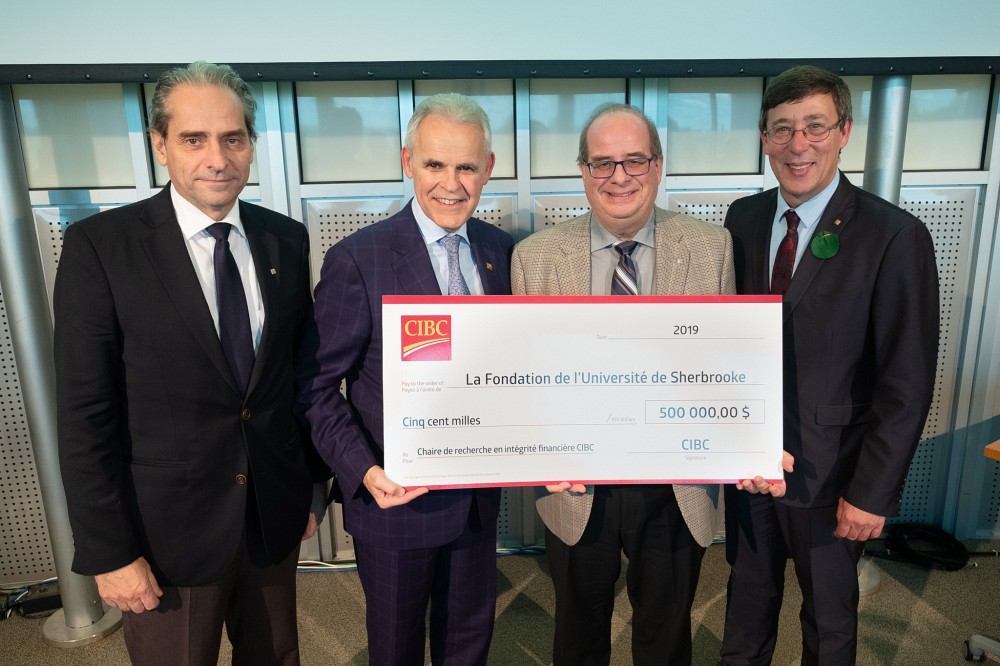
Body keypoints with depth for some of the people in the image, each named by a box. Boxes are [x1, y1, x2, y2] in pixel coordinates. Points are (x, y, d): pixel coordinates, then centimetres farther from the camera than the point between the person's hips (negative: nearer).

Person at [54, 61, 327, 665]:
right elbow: (85, 415, -11)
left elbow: (301, 370, 5)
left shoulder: (287, 241, 0)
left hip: (276, 520, 4)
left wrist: (311, 484, 9)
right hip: (166, 531, -3)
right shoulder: (100, 246, -11)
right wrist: (108, 552, -10)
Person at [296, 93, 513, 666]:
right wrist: (364, 472, -23)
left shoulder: (500, 249, -1)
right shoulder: (357, 260, -17)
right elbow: (319, 386, -12)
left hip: (480, 495, 4)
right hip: (396, 498, -4)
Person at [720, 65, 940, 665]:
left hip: (830, 472, -3)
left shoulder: (895, 236, -15)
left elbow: (907, 385, -14)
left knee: (829, 616, 20)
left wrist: (871, 493, -14)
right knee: (749, 592, 24)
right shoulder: (743, 220, -1)